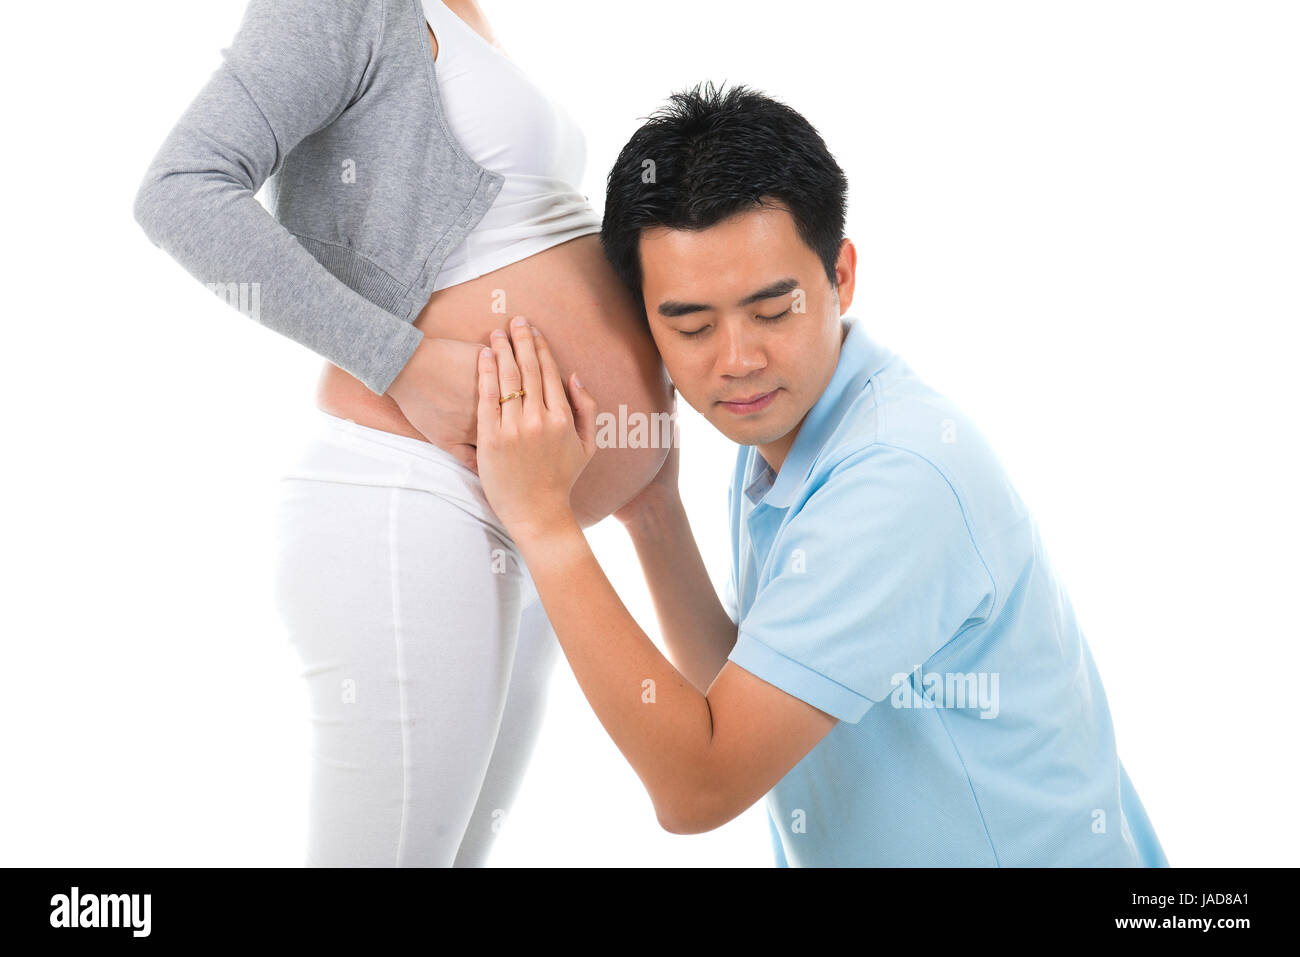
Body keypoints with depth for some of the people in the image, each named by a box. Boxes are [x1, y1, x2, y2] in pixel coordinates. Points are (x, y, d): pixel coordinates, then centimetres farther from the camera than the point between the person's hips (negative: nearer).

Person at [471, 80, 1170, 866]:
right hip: (840, 855, 7)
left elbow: (699, 787, -22)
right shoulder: (774, 434, 3)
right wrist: (654, 514, -3)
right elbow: (732, 696, 7)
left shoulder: (905, 476, -22)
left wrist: (545, 520, -22)